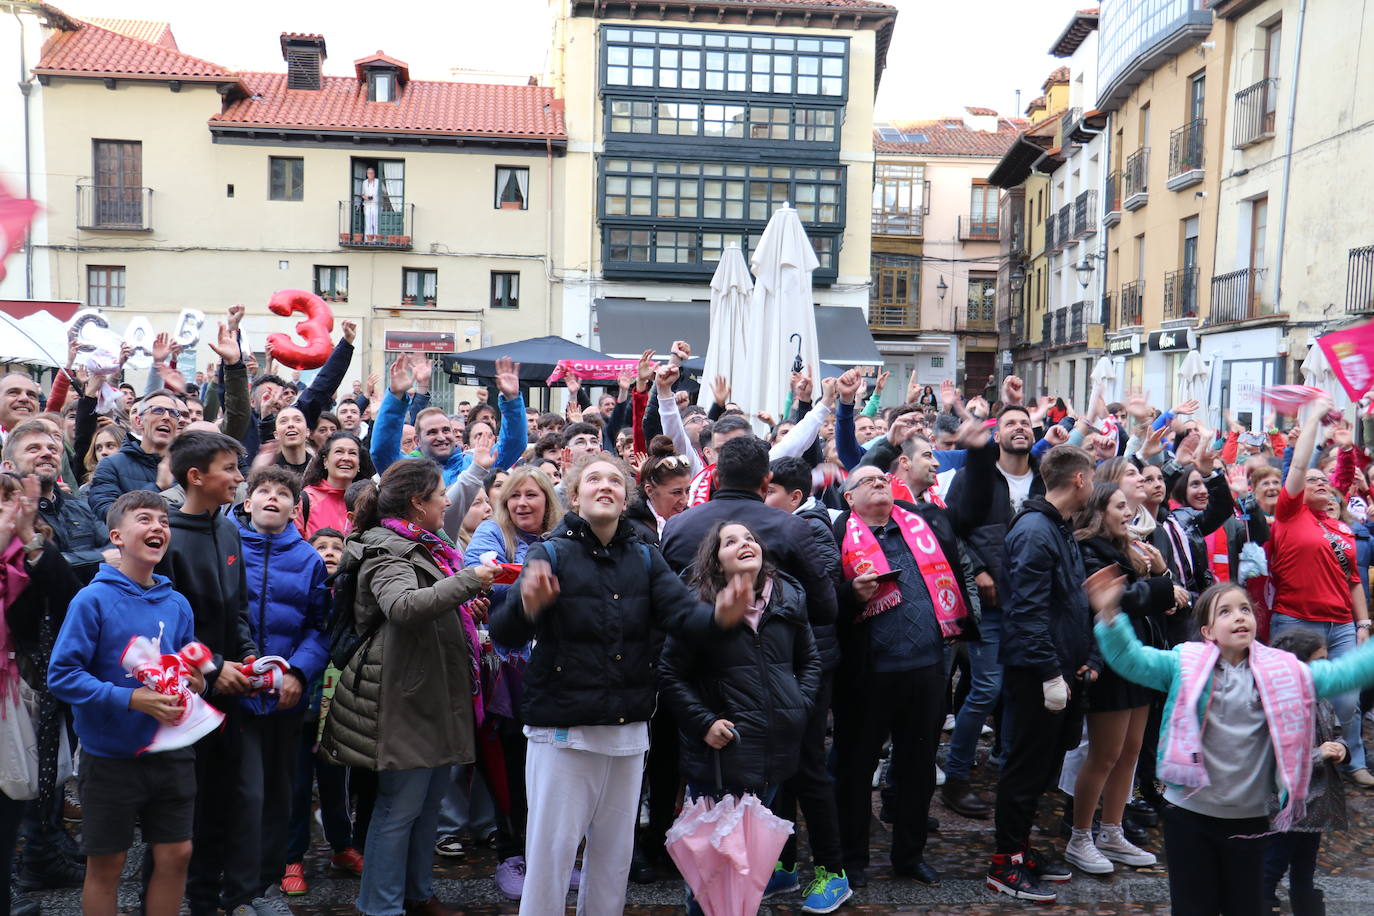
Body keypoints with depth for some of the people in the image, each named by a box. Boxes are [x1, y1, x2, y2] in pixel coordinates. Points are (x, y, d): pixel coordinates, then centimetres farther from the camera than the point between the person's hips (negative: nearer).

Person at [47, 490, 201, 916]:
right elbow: (61, 675, -15)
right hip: (110, 754, -4)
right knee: (106, 864, 9)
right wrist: (131, 699, -24)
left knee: (175, 855, 9)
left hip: (170, 752, 4)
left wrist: (194, 685, -9)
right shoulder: (93, 599, -11)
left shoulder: (177, 604, 3)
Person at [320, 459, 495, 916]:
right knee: (400, 806, 0)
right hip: (406, 698, -10)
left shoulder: (426, 548, 15)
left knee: (428, 802, 18)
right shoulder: (387, 551, -15)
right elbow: (405, 607, -35)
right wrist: (469, 579, -30)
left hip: (437, 695, 10)